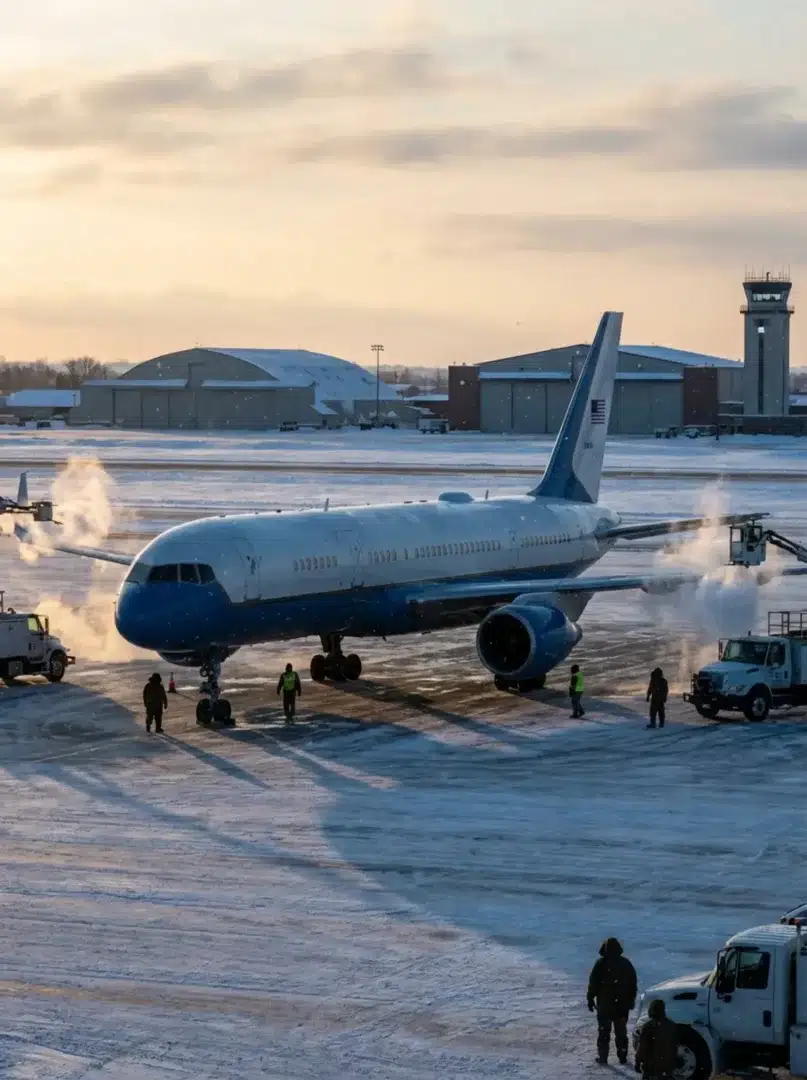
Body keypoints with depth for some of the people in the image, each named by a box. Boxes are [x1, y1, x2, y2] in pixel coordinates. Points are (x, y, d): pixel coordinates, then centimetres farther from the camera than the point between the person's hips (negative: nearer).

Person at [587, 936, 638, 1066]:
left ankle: (602, 1056, 6)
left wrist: (590, 999, 0)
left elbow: (593, 984, -10)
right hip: (622, 1005, 3)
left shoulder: (600, 964, -12)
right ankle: (622, 1056, 13)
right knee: (621, 1032, 12)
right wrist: (631, 1000, 18)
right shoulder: (626, 964, 0)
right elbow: (633, 984, 8)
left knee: (604, 1031, 7)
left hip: (604, 1005, -3)